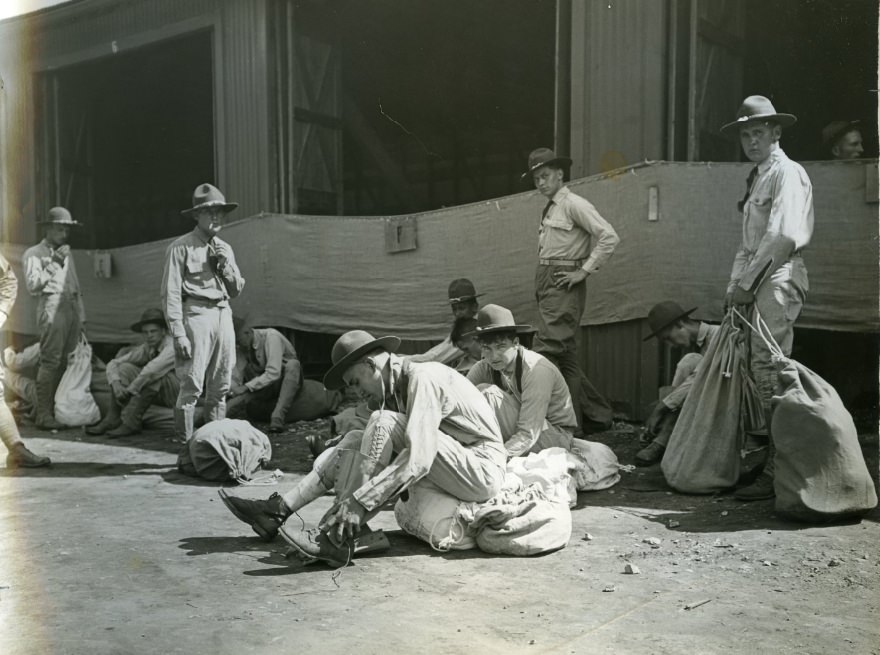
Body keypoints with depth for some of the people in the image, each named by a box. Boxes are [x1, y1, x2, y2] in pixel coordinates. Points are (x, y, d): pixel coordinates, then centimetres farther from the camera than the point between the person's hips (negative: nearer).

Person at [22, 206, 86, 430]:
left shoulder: (67, 254, 26)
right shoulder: (34, 254, 6)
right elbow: (32, 285, -8)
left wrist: (81, 316, 19)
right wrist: (53, 263, -11)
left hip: (71, 310, 6)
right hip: (51, 310, -6)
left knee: (66, 363, 2)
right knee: (50, 362, -13)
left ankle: (61, 410, 6)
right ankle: (43, 414, -13)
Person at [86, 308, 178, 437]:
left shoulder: (173, 346, -21)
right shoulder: (145, 349, 2)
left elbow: (153, 368, -38)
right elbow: (113, 363, 5)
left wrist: (130, 389, -28)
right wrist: (115, 383, -15)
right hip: (161, 396, 7)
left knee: (154, 374, -34)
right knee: (124, 368, -6)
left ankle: (131, 422, -24)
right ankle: (113, 419, -10)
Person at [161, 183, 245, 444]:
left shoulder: (225, 249, 17)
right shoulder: (181, 248, -4)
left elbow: (236, 290, 18)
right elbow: (171, 293, -9)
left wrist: (227, 265, 1)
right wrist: (178, 334, -15)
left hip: (223, 315, 7)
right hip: (196, 315, -7)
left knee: (220, 388, 9)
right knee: (191, 386, -9)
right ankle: (185, 446, -3)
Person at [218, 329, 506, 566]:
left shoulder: (423, 377, -19)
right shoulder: (396, 389, 11)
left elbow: (418, 459, -29)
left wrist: (360, 501, -29)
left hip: (483, 470, -9)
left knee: (383, 423, -23)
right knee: (357, 440, 3)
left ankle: (337, 537, -24)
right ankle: (279, 511, -1)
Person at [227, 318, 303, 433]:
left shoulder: (271, 336, -23)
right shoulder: (244, 346, -3)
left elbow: (273, 373, -31)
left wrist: (245, 387, -30)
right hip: (263, 386, 5)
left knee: (293, 364, -38)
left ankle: (277, 418, -44)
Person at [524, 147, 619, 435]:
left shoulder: (573, 204, -8)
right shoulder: (549, 209, 18)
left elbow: (609, 237, -17)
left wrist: (584, 271, -16)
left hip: (563, 283, -10)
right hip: (546, 282, 10)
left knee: (546, 351, -16)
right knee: (567, 354, 12)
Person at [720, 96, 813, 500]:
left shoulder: (787, 173, -6)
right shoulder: (757, 179, 22)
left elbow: (783, 238, -17)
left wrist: (747, 283, -15)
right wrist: (735, 285, 13)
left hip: (778, 281, -9)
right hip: (758, 285, 9)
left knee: (769, 372, -12)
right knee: (763, 372, 9)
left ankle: (777, 472, -9)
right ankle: (773, 461, 17)